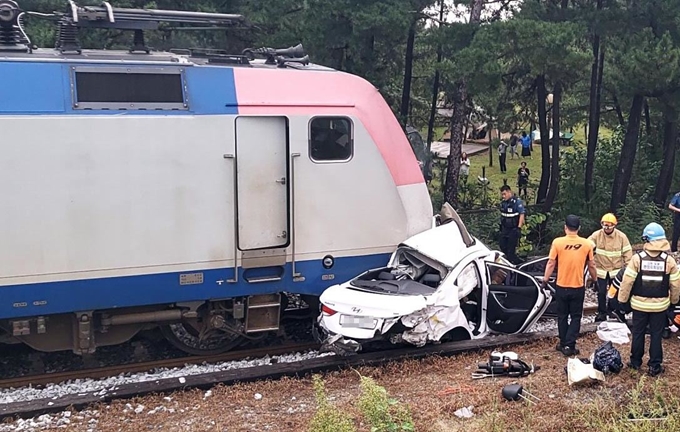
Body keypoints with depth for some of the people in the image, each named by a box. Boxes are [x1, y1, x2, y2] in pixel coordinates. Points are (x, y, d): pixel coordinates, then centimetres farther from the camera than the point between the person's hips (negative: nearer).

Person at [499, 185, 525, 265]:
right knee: (502, 246, 12)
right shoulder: (503, 202, 7)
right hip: (504, 229, 7)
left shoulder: (517, 201, -15)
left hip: (513, 229, -7)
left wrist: (519, 228, -19)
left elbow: (522, 215, -15)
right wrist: (501, 225, 18)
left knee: (511, 248, -4)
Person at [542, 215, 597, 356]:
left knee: (562, 316, 15)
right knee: (575, 317, 10)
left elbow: (551, 263, -10)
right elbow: (591, 265, 3)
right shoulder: (586, 244, -6)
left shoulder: (557, 242, -11)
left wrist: (545, 280, 0)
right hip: (578, 287, 0)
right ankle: (569, 346, 6)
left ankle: (563, 344, 22)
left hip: (561, 286, 0)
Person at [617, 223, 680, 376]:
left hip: (639, 304, -1)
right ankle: (655, 366, 14)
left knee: (638, 333, 13)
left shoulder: (637, 258, -15)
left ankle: (635, 362, 24)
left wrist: (622, 299, 0)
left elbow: (627, 281, -12)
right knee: (656, 335, 10)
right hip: (660, 305, 1)